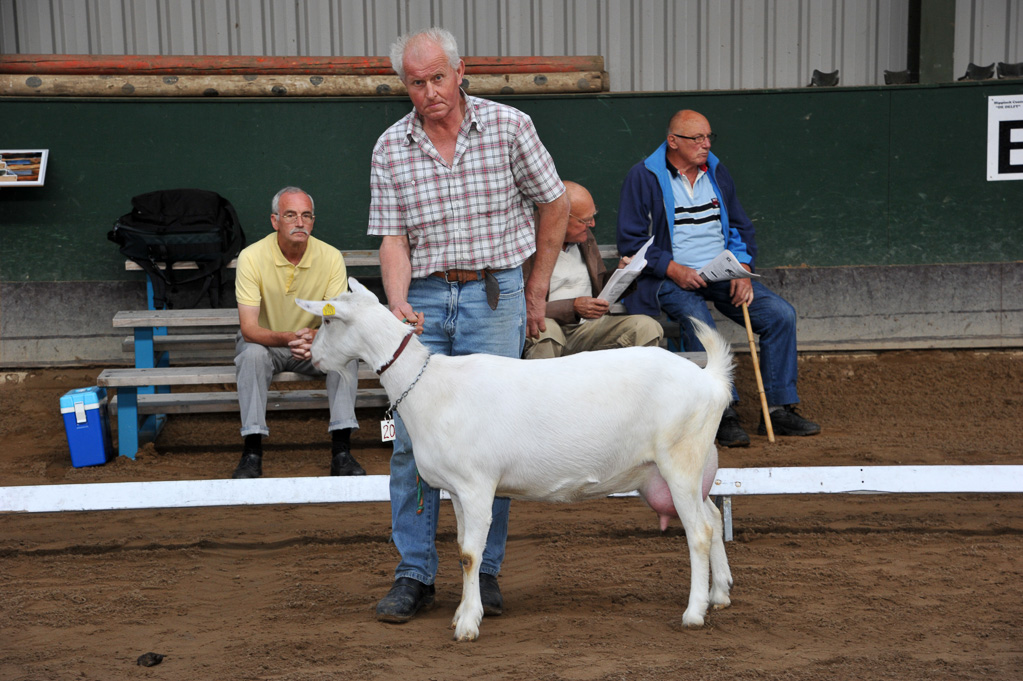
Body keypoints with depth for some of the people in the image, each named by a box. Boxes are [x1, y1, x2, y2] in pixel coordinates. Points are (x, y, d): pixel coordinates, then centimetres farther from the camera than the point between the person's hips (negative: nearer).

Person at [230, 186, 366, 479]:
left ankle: (341, 450, -26)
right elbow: (249, 328, -23)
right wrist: (287, 338, -43)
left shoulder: (330, 257, -14)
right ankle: (252, 452, -29)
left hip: (316, 345, 1)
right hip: (265, 342, -1)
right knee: (252, 353, -34)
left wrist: (315, 337, -40)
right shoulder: (252, 257, -19)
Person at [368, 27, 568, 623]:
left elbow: (555, 205, 7)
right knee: (413, 439, -1)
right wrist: (397, 305, -19)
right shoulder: (391, 148, 2)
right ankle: (415, 575, 9)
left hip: (494, 294, -2)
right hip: (424, 298, 2)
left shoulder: (508, 126, -3)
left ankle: (487, 571, 10)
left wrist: (537, 290, 8)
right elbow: (393, 239, -1)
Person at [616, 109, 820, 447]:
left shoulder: (716, 172, 15)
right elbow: (631, 241, -5)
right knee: (699, 322, -36)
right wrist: (674, 269, -17)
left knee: (781, 314, -14)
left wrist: (742, 270, -1)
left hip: (722, 274, 5)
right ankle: (724, 414, -32)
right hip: (670, 278, -5)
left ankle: (779, 409, -8)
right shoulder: (643, 177, -2)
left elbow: (741, 228, 19)